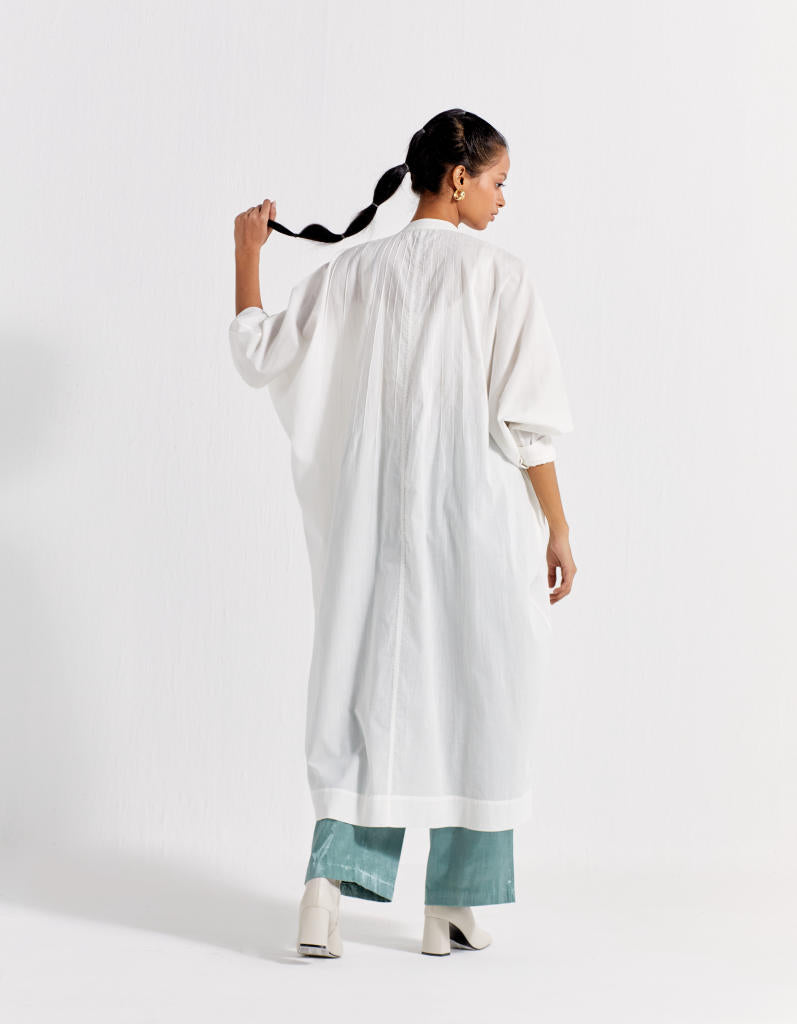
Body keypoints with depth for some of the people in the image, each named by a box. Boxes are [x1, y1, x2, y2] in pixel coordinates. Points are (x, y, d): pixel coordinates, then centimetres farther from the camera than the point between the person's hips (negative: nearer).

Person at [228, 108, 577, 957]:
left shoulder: (352, 270, 4)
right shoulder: (497, 273, -7)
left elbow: (260, 356, 9)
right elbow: (527, 420, -10)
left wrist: (246, 256, 19)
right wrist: (558, 528, -3)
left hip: (375, 520, 4)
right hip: (476, 516, -3)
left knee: (367, 687, 11)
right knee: (474, 695, 8)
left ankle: (329, 886, -1)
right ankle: (452, 909, 14)